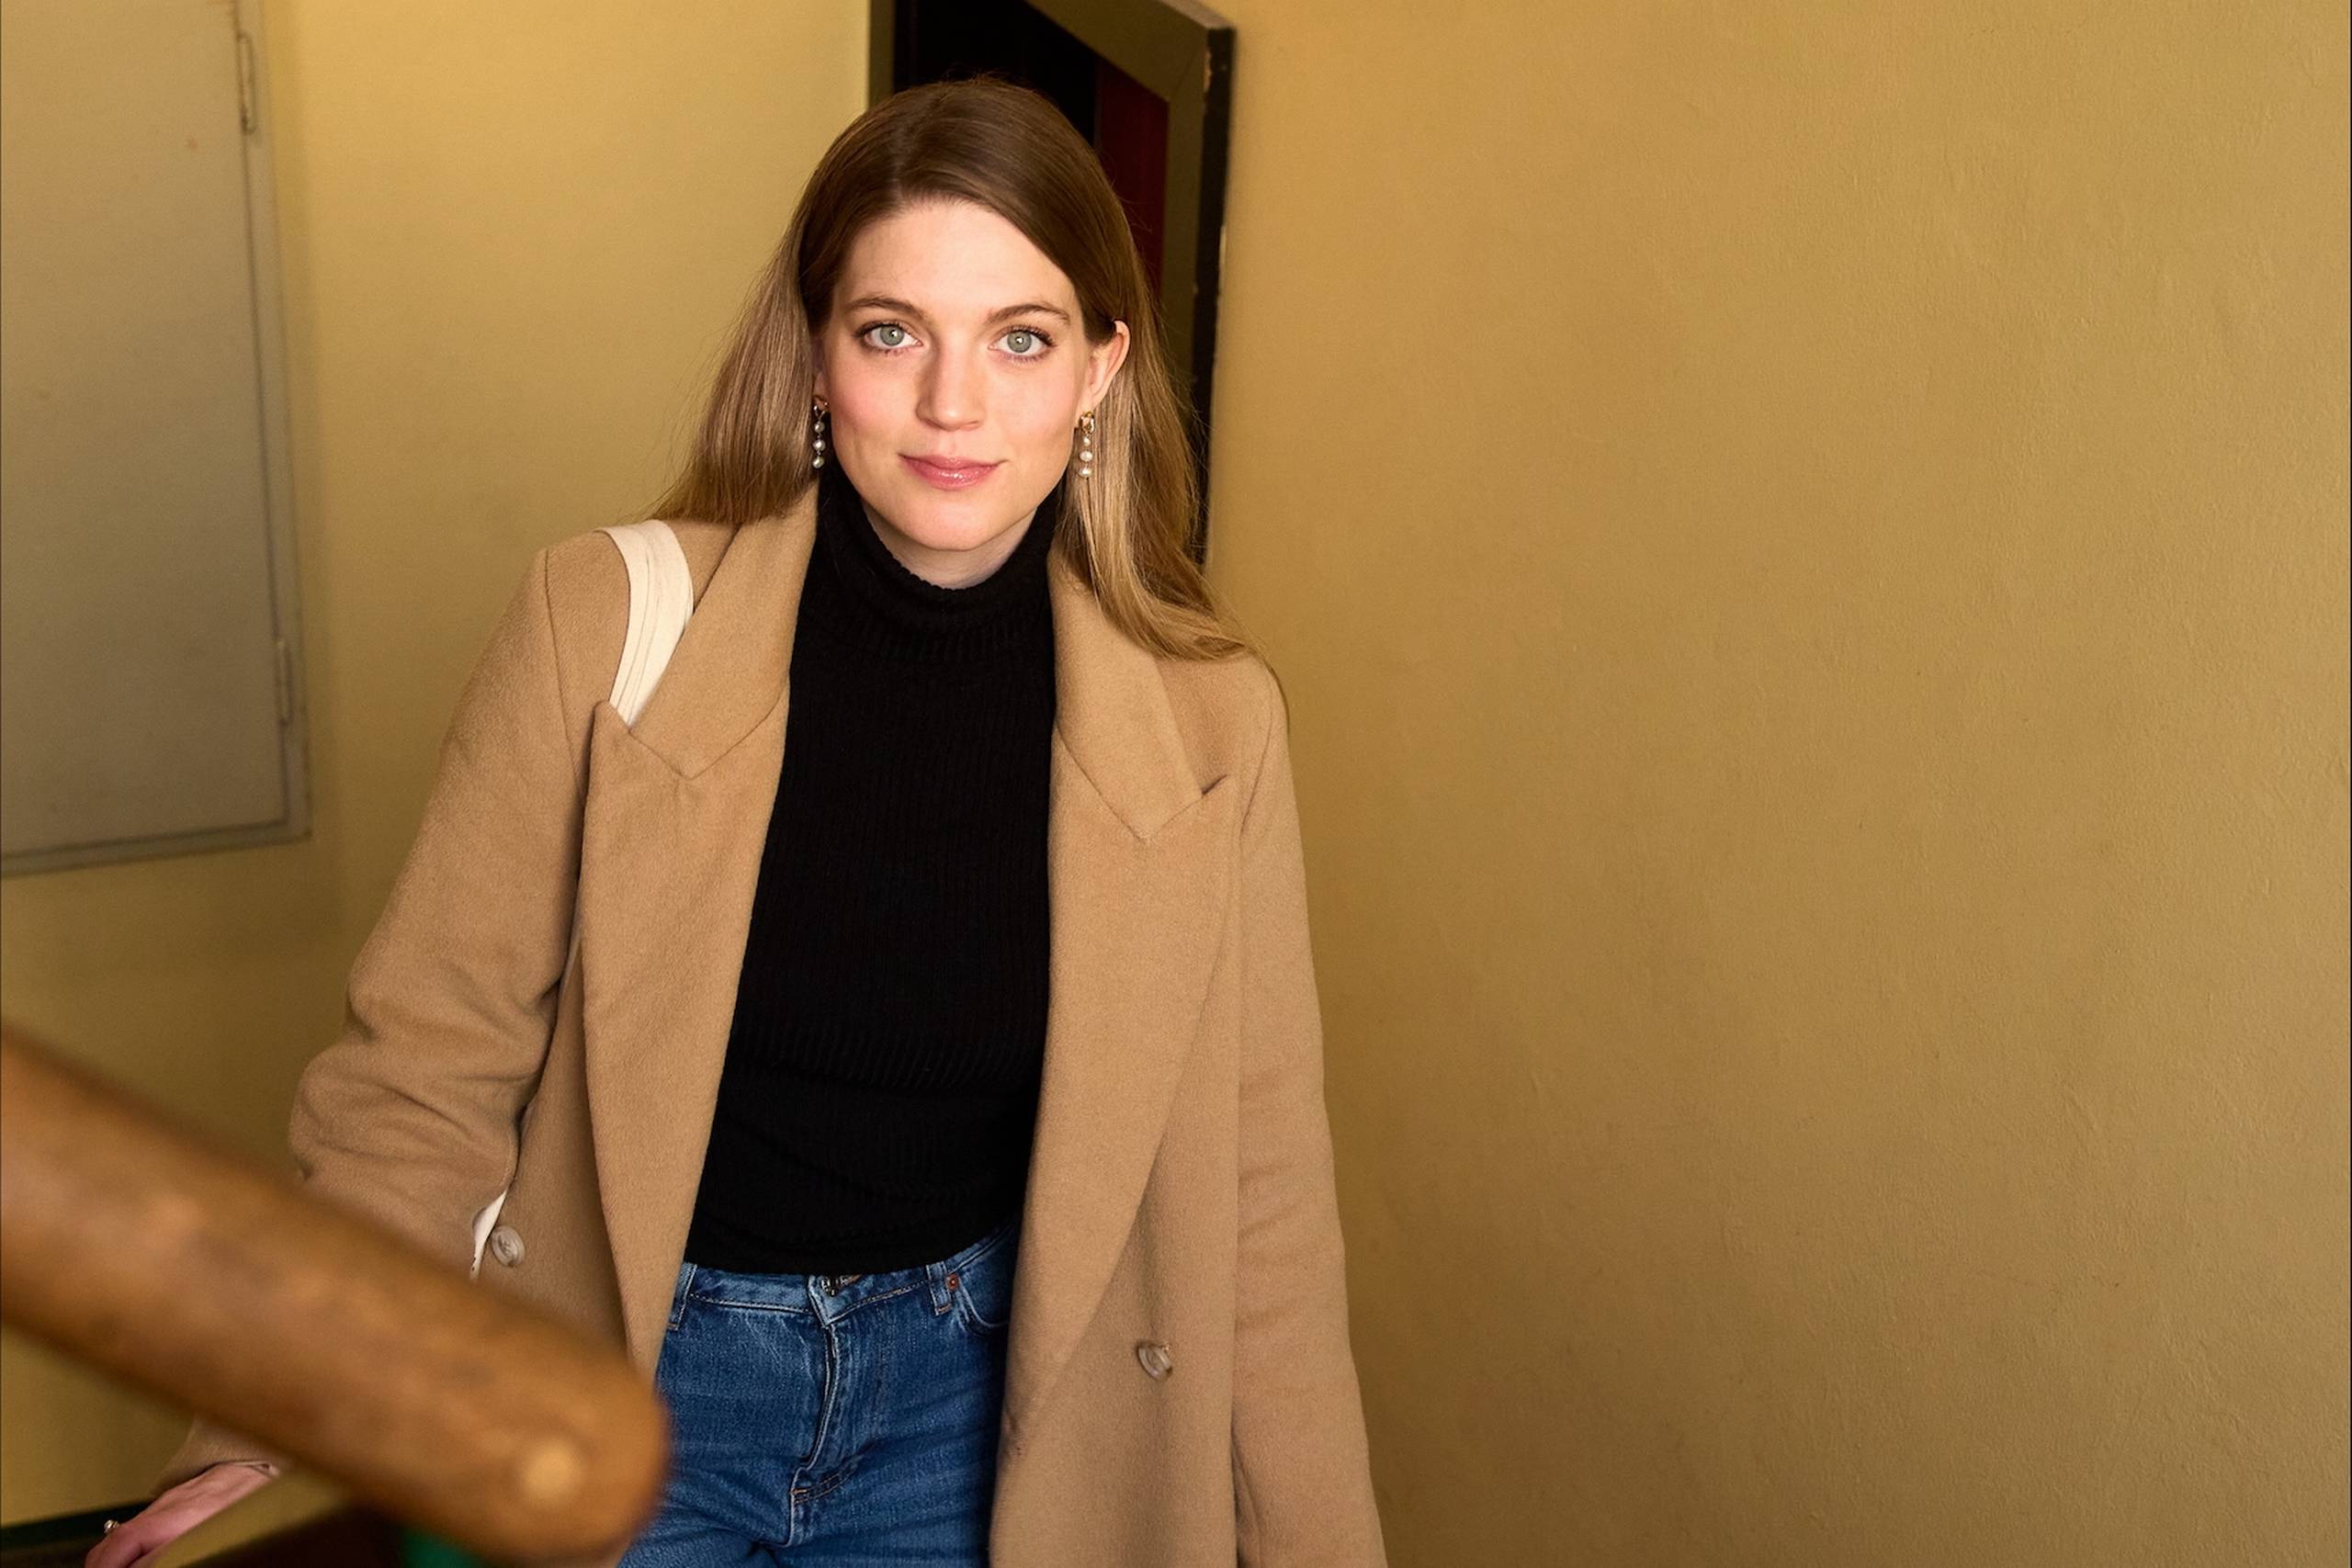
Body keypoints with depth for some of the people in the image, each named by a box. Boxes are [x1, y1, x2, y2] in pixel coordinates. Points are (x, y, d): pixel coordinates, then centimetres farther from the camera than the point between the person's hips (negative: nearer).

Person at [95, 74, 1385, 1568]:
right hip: (619, 1379, -1)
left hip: (968, 1390, 2)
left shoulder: (1208, 718, -12)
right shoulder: (610, 622, -16)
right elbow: (424, 1068, -8)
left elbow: (1256, 1182, -6)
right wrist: (281, 1433, -10)